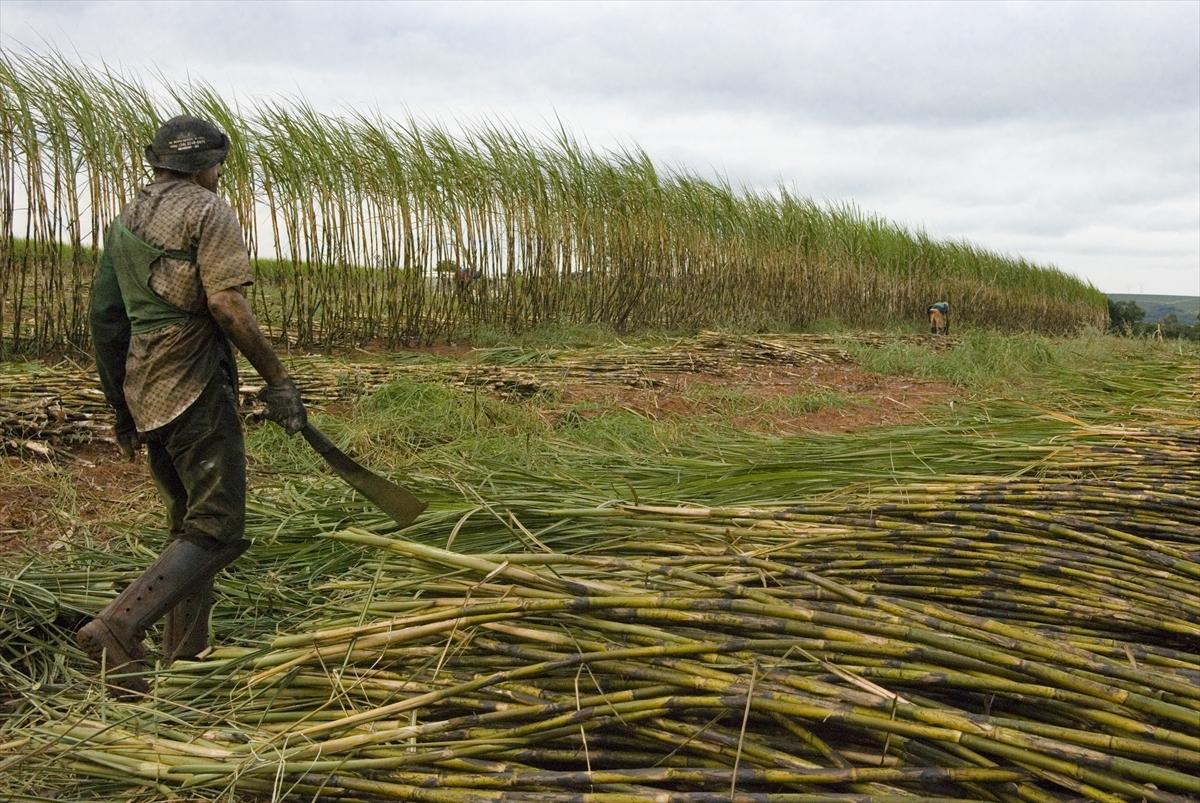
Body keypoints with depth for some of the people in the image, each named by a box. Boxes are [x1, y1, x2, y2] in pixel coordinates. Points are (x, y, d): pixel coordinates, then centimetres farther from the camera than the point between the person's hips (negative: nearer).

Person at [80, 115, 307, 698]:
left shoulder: (125, 221, 18)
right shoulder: (207, 210, -6)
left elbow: (104, 317, 17)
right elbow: (227, 304, -18)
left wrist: (120, 407, 21)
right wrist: (278, 379, -13)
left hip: (144, 392, 9)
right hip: (195, 387, -9)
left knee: (187, 523, 17)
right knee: (218, 529, -7)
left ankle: (185, 657, 21)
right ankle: (118, 627, -22)